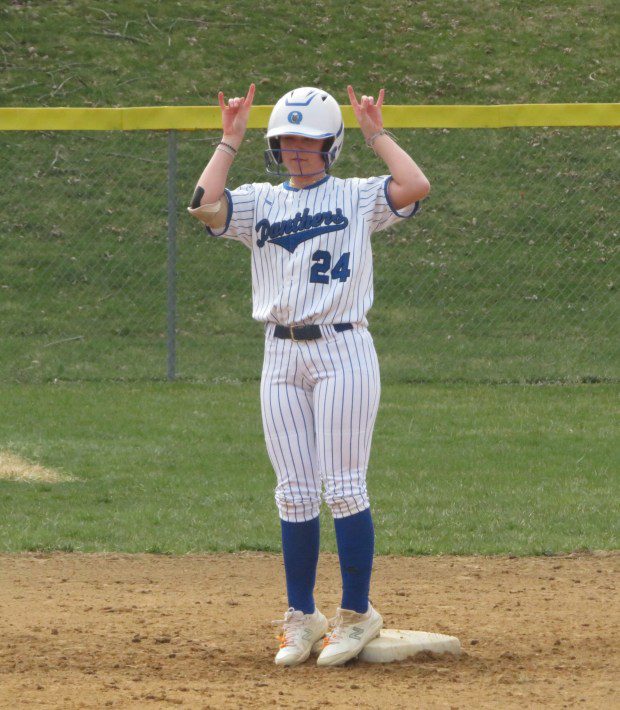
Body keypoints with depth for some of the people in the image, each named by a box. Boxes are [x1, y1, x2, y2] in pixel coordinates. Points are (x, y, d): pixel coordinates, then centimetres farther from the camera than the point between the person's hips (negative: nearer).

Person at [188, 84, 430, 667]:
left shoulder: (358, 197, 5)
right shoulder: (259, 203, 12)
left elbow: (416, 187, -14)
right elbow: (203, 205, -7)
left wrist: (376, 134, -5)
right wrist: (230, 140, 0)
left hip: (343, 351, -3)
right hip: (281, 357, 4)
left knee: (343, 487, -6)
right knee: (294, 493, 5)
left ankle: (357, 613, 2)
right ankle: (301, 618, 12)